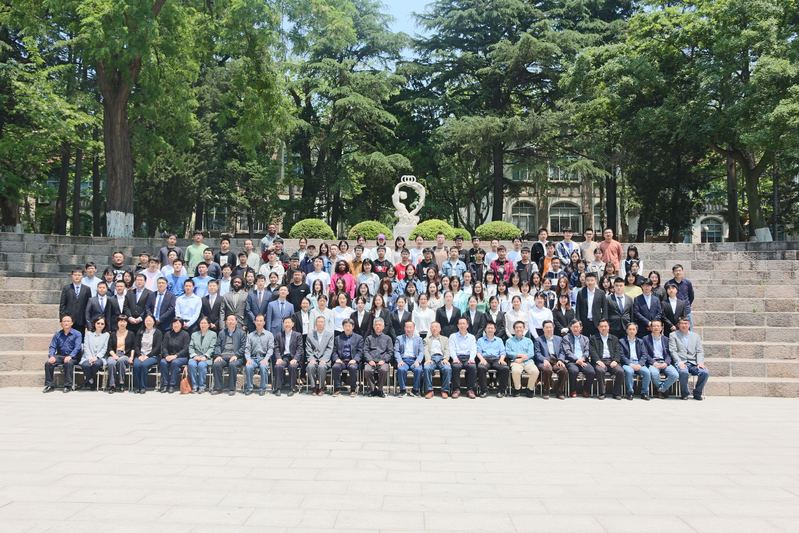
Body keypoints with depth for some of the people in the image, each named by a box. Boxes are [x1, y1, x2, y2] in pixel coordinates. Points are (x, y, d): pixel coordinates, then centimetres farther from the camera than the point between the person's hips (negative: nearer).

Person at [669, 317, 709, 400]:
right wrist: (679, 362, -16)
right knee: (684, 372, -36)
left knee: (705, 372, -25)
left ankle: (697, 393, -3)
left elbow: (700, 351, 13)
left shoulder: (695, 335, 19)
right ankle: (685, 394, -12)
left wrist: (700, 362, -6)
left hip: (694, 363, 3)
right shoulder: (673, 335, 10)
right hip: (681, 362, -3)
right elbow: (673, 351, -1)